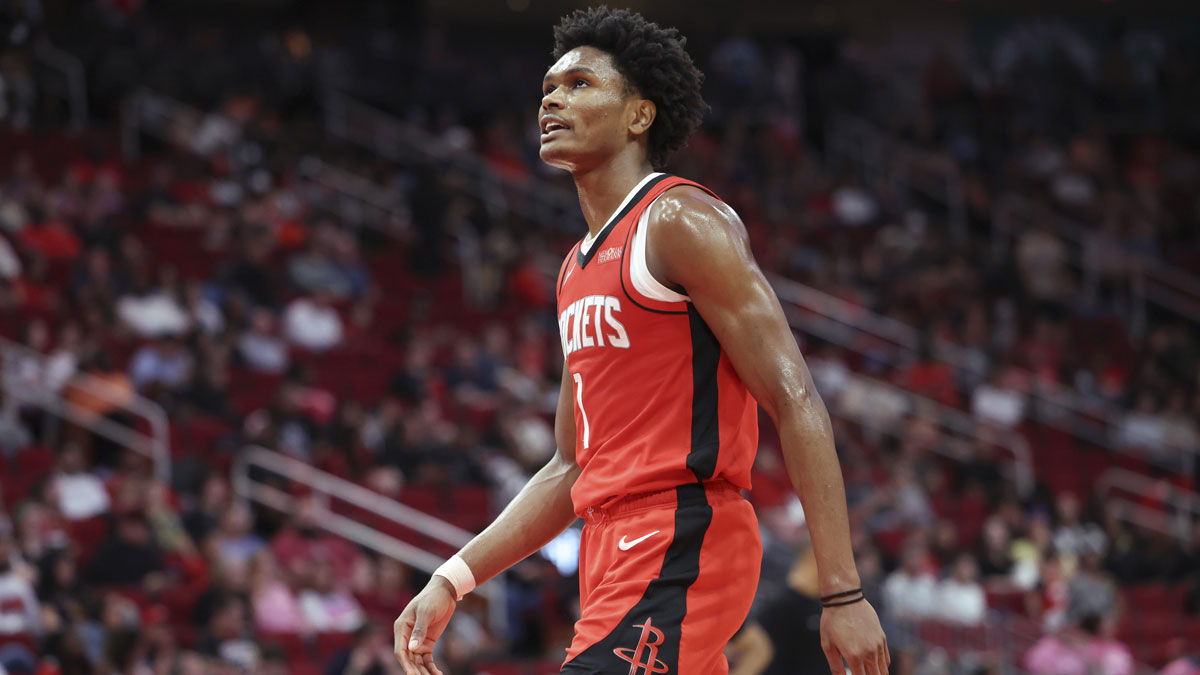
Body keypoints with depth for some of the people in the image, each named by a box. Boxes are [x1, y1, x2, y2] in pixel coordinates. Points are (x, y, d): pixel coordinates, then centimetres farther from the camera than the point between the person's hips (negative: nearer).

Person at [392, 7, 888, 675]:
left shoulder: (681, 222, -7)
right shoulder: (579, 269, 21)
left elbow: (797, 405, -13)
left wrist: (843, 593, -20)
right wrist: (451, 584, 16)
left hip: (677, 551, -9)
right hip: (618, 550, 9)